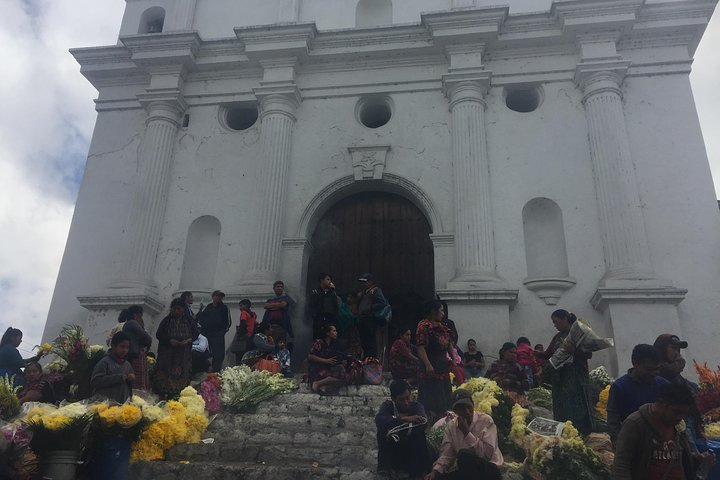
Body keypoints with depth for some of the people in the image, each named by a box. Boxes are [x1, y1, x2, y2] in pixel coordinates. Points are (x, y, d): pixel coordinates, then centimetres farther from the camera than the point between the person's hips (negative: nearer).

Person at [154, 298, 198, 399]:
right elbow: (159, 335, -2)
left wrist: (188, 340, -10)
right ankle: (166, 396, 3)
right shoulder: (166, 321, 0)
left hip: (184, 356, 1)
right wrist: (170, 340, -17)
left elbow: (195, 333, 10)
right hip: (167, 354, -1)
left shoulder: (188, 321, 4)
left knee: (183, 377, 1)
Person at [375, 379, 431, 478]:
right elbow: (379, 420, -29)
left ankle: (416, 470, -12)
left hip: (413, 451, 0)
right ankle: (385, 466, -14)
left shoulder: (416, 406, -8)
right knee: (382, 429, -23)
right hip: (393, 453, 0)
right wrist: (403, 419, -37)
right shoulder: (388, 405, -7)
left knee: (419, 433, -26)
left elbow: (424, 423, -29)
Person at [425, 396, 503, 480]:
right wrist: (435, 471, -16)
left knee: (464, 455, -31)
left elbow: (487, 454, -22)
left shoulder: (486, 421, -13)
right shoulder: (451, 425, 2)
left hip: (489, 470, -4)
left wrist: (467, 433, -24)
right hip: (467, 471, 4)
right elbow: (447, 454, 1)